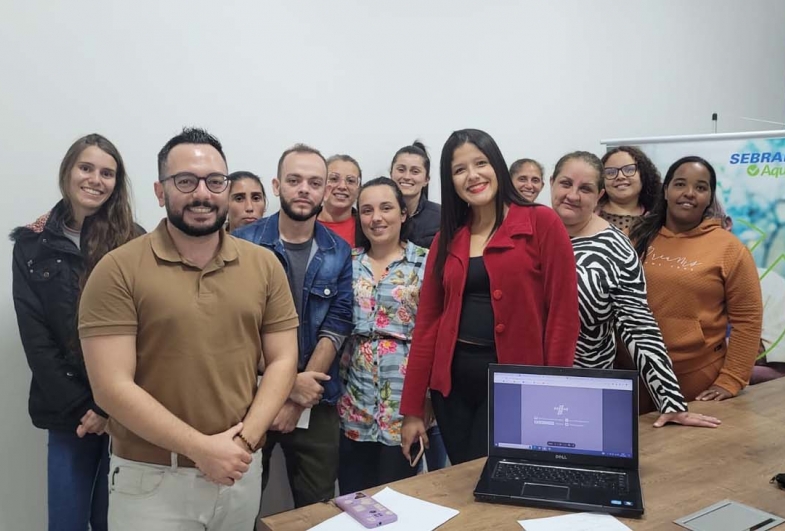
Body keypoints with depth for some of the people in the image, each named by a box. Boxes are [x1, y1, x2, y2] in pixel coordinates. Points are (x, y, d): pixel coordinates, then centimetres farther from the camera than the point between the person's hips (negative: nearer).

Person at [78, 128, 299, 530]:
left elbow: (282, 361, 1)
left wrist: (244, 440, -11)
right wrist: (202, 449, -16)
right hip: (150, 478, -3)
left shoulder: (264, 265, 1)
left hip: (240, 470, 3)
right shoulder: (118, 270, -9)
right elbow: (112, 387, -14)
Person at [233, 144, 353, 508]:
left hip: (317, 402, 2)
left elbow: (336, 327, -4)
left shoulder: (339, 252, 1)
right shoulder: (243, 244, -8)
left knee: (317, 508, 14)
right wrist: (289, 384, -14)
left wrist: (298, 399, -10)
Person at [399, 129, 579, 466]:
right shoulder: (447, 238, 8)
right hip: (452, 379, 5)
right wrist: (412, 409, 5)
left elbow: (563, 313, -8)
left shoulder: (542, 223, -5)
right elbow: (427, 322, 6)